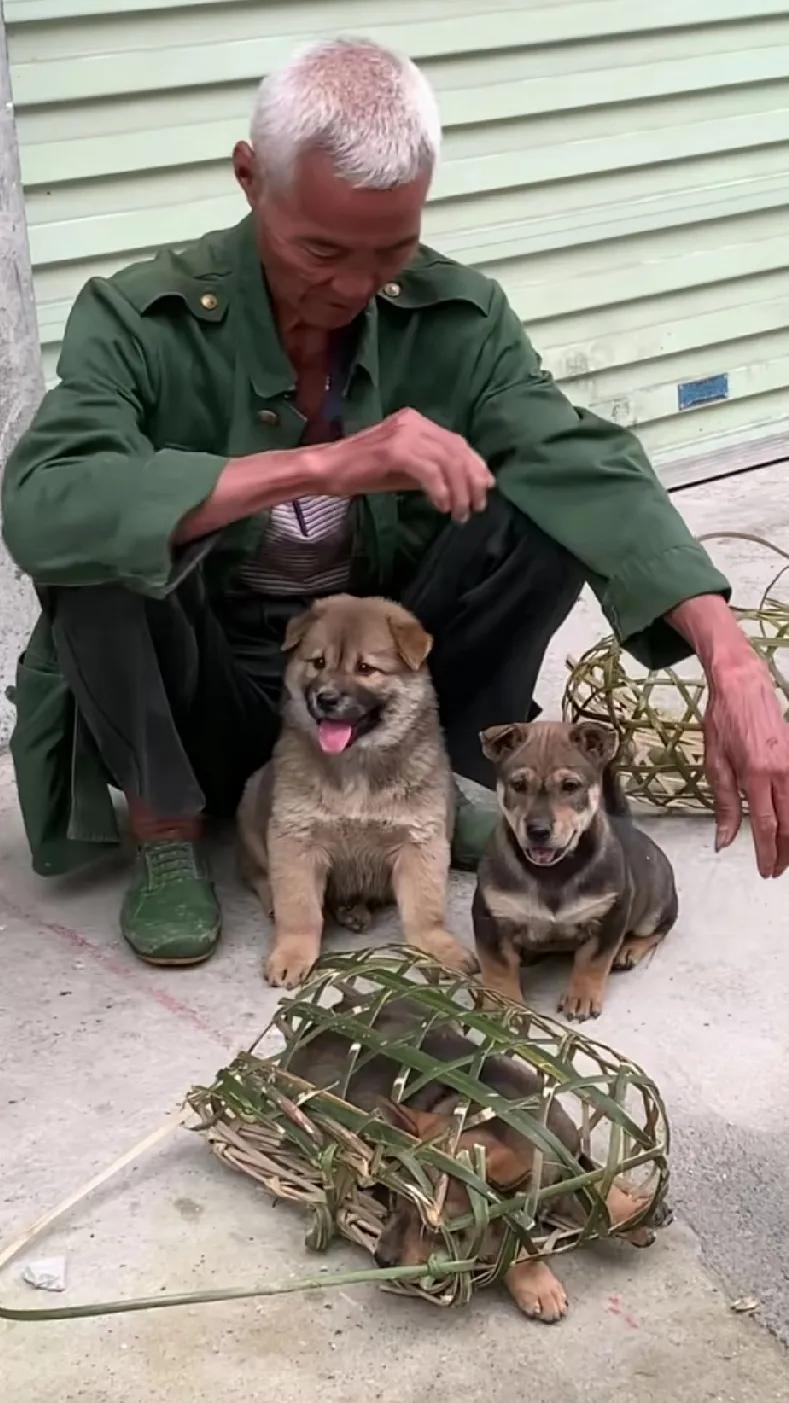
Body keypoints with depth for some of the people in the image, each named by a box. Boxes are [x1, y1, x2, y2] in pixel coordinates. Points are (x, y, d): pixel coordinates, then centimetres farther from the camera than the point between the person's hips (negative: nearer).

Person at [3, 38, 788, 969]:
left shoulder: (458, 317, -11)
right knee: (102, 537, -32)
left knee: (551, 510, -21)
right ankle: (167, 831, -7)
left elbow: (588, 470, -25)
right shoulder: (140, 321, -21)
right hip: (203, 696, -2)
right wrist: (320, 465, -48)